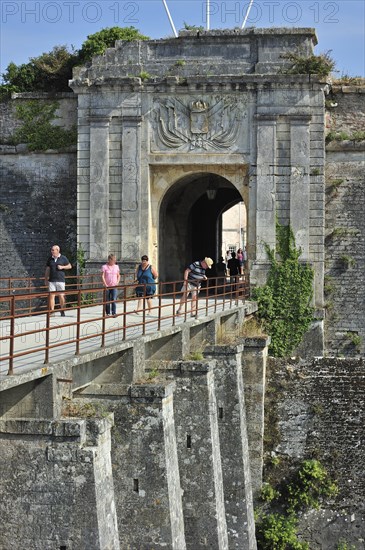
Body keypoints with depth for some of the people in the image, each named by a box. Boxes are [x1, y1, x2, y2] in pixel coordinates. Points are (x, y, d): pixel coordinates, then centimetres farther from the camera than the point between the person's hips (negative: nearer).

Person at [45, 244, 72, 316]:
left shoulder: (63, 258, 2)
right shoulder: (50, 259, 8)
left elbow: (70, 266, 8)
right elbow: (47, 269, 12)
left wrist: (62, 267, -9)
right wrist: (46, 279, 7)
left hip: (60, 280, -2)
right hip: (51, 281, 2)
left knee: (61, 296, 1)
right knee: (51, 295, -6)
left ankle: (62, 311, 18)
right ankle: (52, 311, -5)